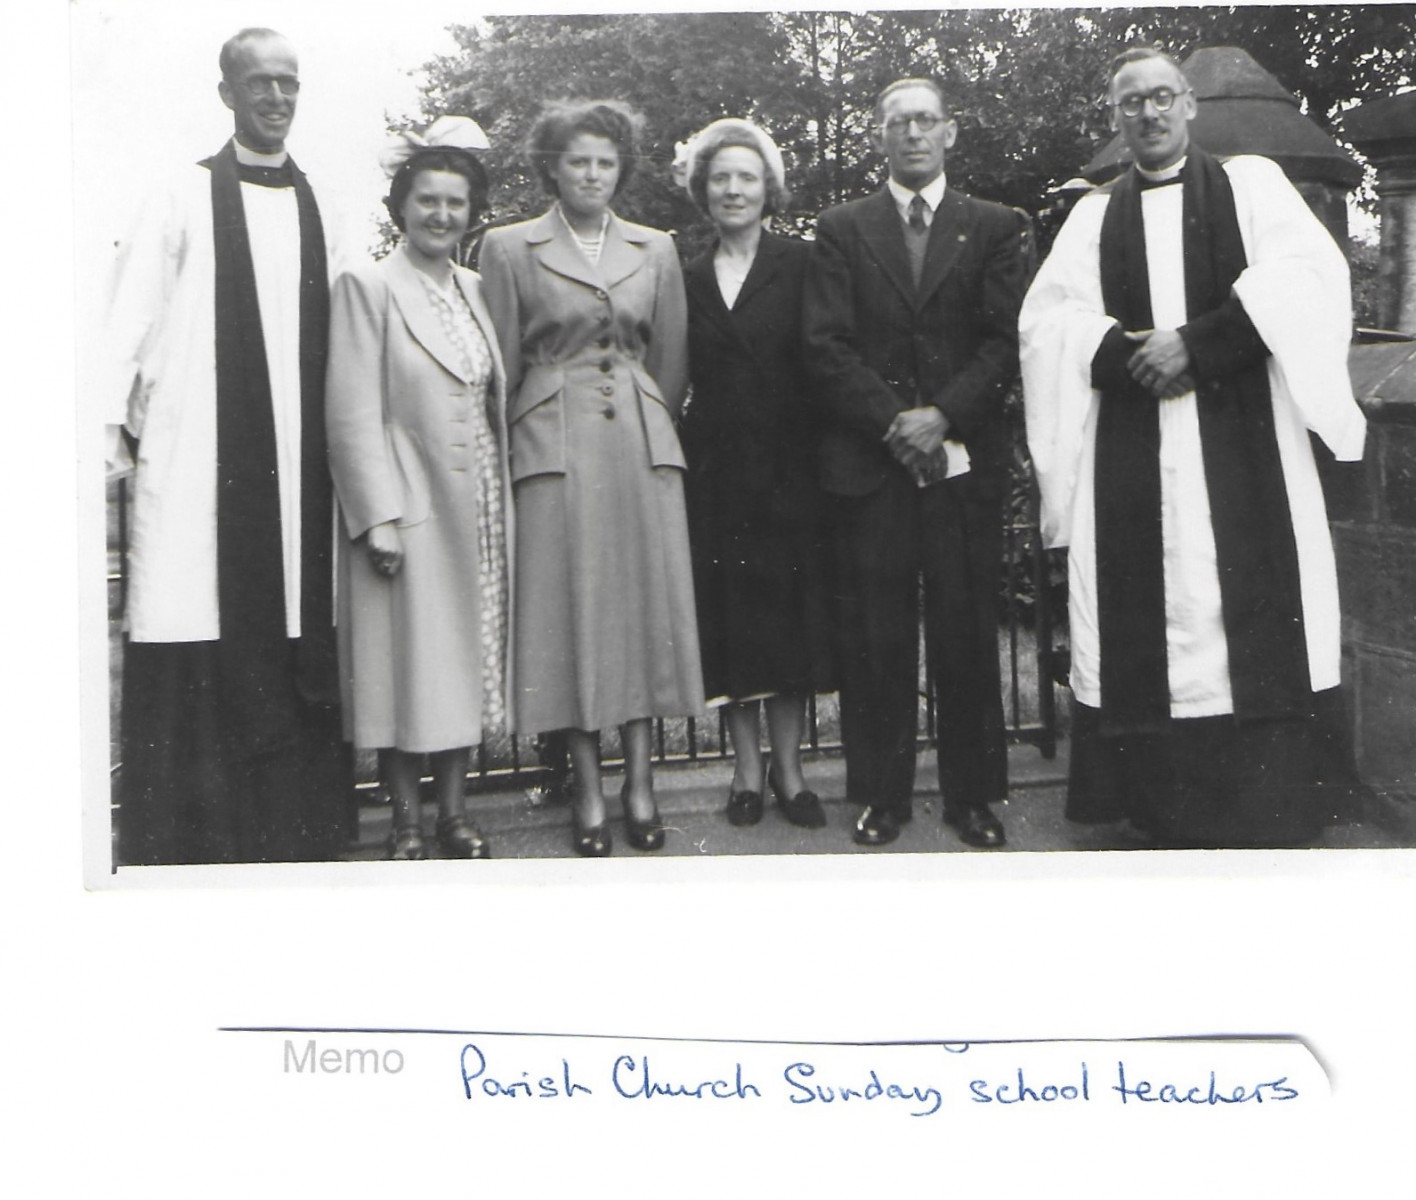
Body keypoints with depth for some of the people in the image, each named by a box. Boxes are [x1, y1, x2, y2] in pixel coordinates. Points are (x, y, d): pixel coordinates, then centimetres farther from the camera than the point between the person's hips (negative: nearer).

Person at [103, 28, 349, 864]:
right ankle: (190, 835, 6)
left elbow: (332, 342, 14)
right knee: (201, 652, -4)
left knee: (297, 634, 3)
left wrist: (340, 441, 10)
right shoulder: (185, 199, 3)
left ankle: (296, 829, 12)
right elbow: (130, 319, 0)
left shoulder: (319, 211, 13)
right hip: (198, 452, -3)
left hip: (296, 457, 3)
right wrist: (114, 425, -7)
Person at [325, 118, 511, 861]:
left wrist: (504, 502, 10)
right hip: (408, 508, -6)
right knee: (406, 665, 0)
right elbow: (352, 416, -9)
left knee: (468, 661, 9)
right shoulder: (367, 287, -4)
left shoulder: (475, 290, 14)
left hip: (478, 512, 6)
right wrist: (378, 517, -15)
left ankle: (453, 813, 19)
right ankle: (406, 822, 12)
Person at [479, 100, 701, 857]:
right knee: (569, 603, -1)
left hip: (642, 440, 2)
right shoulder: (508, 249, 4)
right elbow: (502, 367, 6)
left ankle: (639, 779, 10)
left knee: (646, 596, 1)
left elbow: (672, 360, 15)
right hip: (554, 445, -2)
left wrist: (646, 425, 13)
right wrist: (512, 446, 5)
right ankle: (588, 788, 8)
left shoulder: (656, 250, 11)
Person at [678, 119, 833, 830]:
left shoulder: (799, 266, 2)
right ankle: (747, 769, 16)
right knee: (727, 616, 5)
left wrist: (813, 461, -12)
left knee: (789, 615, 3)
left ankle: (788, 769, 13)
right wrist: (680, 458, -2)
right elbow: (677, 377, 8)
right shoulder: (687, 280, 10)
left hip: (786, 469, -2)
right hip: (715, 470, 2)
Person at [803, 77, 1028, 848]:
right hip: (868, 461, 0)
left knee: (967, 631, 2)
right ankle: (883, 793, 12)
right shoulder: (841, 231, 12)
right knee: (876, 635, 1)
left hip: (965, 458, 0)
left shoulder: (995, 228, 12)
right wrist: (892, 421, -10)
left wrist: (942, 415, -11)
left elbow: (1006, 340, 3)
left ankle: (972, 794, 13)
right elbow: (826, 346, 2)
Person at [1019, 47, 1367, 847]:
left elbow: (1309, 275, -3)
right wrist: (1126, 353, -12)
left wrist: (1195, 343, -12)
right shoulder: (1094, 216, 18)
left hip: (1244, 448, -2)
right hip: (1130, 460, 2)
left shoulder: (1251, 183, 13)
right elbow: (1048, 319, 6)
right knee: (1148, 631, -2)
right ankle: (1173, 815, 5)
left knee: (1251, 624, -5)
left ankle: (1265, 816, 3)